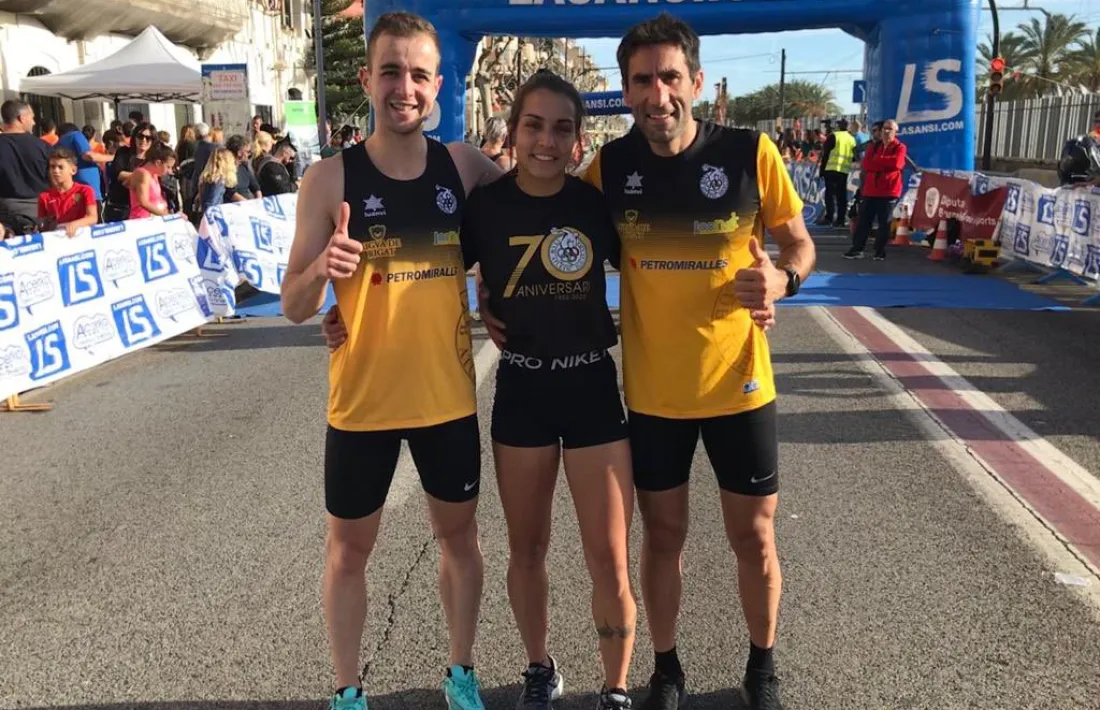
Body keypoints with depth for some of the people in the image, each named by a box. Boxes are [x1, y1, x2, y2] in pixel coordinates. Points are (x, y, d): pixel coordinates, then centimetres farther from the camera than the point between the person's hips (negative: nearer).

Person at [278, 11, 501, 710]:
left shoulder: (465, 165, -4)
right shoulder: (330, 179, -10)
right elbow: (296, 307, -9)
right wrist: (321, 270, -31)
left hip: (448, 396, 2)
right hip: (363, 401, -2)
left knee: (459, 533, 16)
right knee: (349, 549, 12)